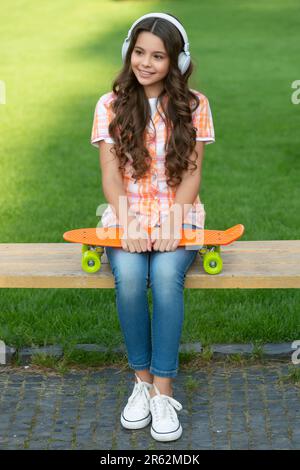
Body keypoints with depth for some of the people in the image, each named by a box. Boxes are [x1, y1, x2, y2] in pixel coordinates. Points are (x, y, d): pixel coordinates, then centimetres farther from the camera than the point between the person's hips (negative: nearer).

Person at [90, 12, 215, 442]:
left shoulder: (194, 105, 1)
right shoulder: (111, 105, 2)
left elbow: (192, 173, -1)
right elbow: (110, 173, -3)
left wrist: (173, 221, -17)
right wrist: (126, 221, -19)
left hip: (177, 215, 0)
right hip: (127, 216, 1)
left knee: (166, 275, -31)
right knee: (129, 279, -30)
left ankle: (163, 392, -20)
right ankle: (142, 380, -10)